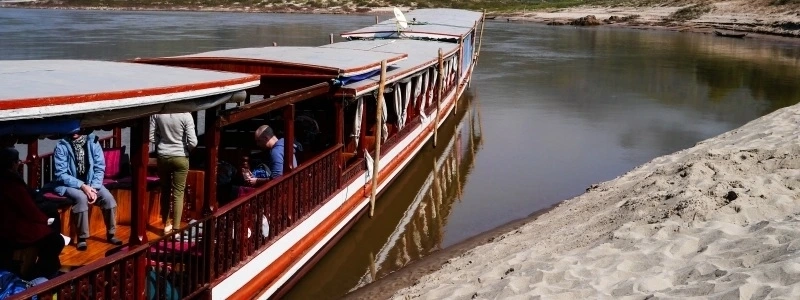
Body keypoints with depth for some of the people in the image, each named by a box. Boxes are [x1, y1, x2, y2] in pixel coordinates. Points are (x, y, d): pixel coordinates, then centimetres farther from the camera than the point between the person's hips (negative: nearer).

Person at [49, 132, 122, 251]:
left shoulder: (92, 142, -6)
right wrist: (82, 186, -25)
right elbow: (61, 174, -15)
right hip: (68, 184, -3)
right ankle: (82, 238, -18)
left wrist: (94, 188, -17)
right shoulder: (61, 146, -14)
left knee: (108, 198, -20)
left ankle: (111, 234, 0)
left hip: (90, 183, 3)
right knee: (81, 198, -33)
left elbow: (100, 168, -3)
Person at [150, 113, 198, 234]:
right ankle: (176, 229, 6)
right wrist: (187, 148, 5)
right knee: (178, 193, 5)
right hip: (180, 157, -3)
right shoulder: (186, 115, -15)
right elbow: (193, 142, -16)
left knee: (165, 190, 18)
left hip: (163, 157, 3)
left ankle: (166, 224, 30)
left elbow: (151, 137, -2)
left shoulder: (157, 113, -6)